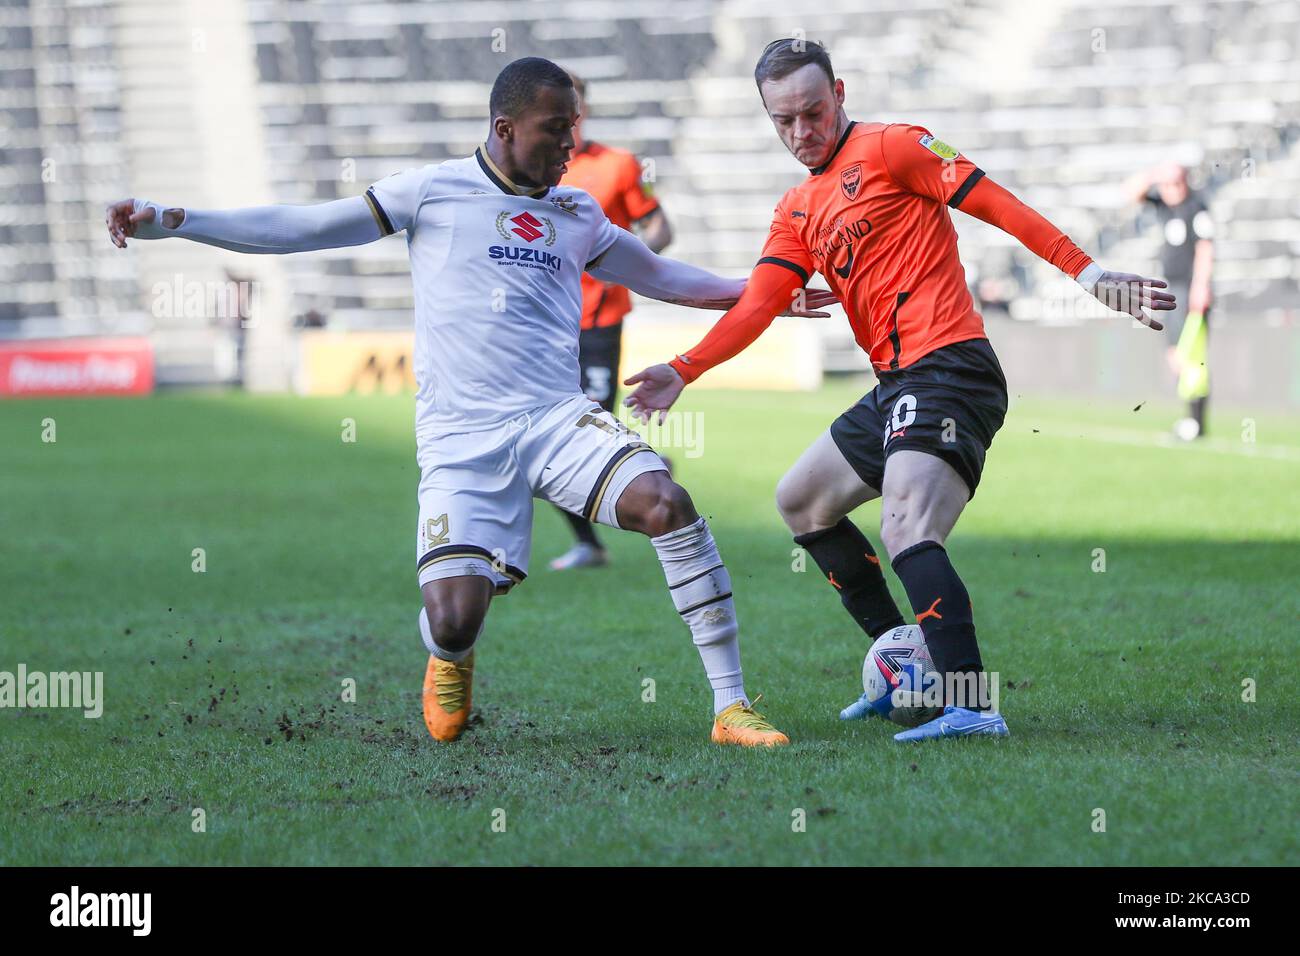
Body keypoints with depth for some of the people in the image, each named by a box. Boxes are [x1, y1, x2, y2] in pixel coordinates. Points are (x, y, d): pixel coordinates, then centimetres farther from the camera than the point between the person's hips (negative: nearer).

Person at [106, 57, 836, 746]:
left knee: (668, 504, -26)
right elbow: (301, 229, 8)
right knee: (453, 620, -18)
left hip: (557, 419, 3)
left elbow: (658, 275, 33)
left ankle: (732, 707, -17)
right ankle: (452, 656, 24)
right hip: (461, 437, -2)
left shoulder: (577, 214, 17)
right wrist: (170, 221, 3)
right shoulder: (434, 191, 6)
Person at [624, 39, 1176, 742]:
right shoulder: (797, 211, 20)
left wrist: (1087, 272, -17)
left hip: (947, 367, -10)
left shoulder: (888, 147, -4)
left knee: (904, 529, -28)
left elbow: (995, 204, -9)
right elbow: (758, 304, 11)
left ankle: (971, 705, -39)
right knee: (800, 499, 22)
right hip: (894, 385, 10)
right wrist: (683, 372, -3)